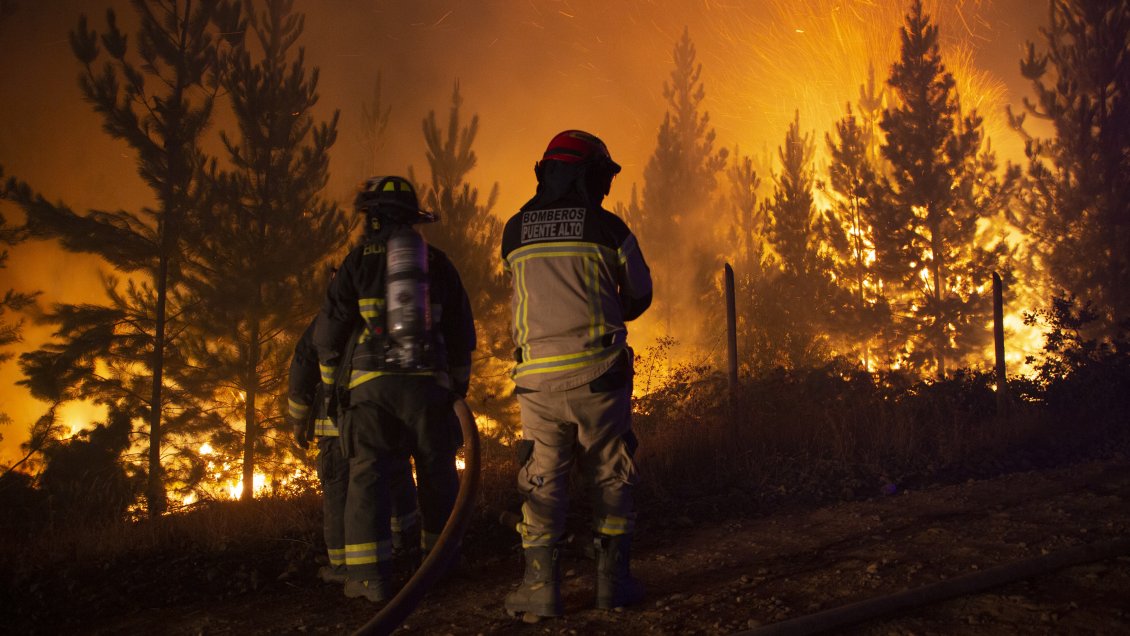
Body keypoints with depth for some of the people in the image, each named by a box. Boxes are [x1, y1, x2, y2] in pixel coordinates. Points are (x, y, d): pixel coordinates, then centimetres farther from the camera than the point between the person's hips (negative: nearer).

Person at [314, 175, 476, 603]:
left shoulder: (359, 260, 1)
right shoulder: (437, 263, 11)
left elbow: (329, 330, 1)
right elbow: (462, 331, 14)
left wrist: (329, 379, 17)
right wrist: (459, 384, 25)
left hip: (373, 384, -3)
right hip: (428, 384, 3)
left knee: (367, 475, -1)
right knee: (437, 472, 15)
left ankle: (370, 575, -8)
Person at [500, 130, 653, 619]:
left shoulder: (514, 231, 5)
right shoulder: (607, 228, -3)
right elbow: (639, 295, 9)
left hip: (538, 374, 2)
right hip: (598, 371, -2)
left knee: (542, 481, 8)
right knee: (610, 477, 10)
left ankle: (541, 587, 7)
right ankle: (612, 580, 15)